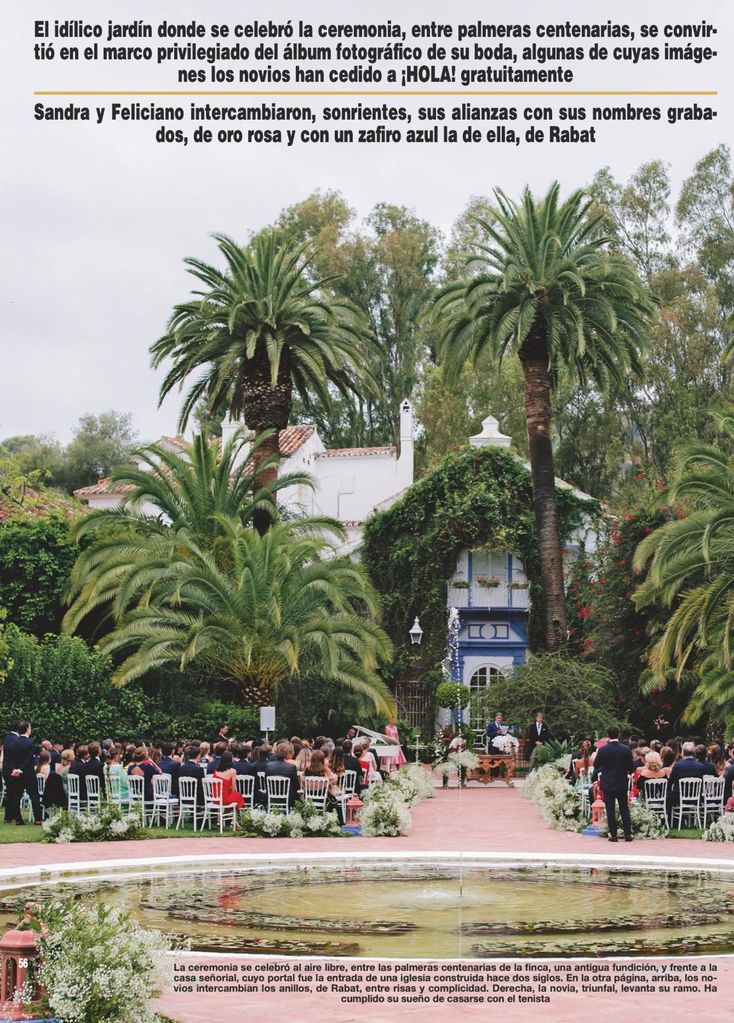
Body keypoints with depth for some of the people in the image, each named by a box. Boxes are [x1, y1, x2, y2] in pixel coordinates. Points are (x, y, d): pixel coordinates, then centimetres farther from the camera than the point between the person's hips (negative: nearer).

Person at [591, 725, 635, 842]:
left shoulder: (602, 750, -12)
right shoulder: (626, 749, -8)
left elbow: (596, 765, 1)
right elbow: (631, 768, -2)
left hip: (607, 784, -2)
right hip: (622, 783, 2)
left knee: (610, 810, 3)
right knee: (624, 809, 10)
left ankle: (613, 835, 2)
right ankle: (628, 834, 9)